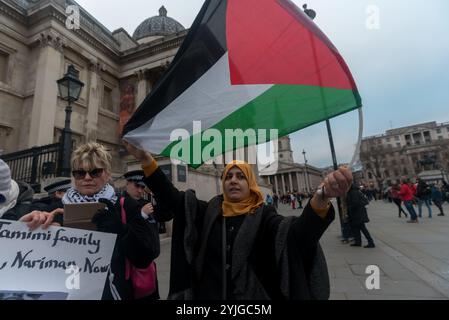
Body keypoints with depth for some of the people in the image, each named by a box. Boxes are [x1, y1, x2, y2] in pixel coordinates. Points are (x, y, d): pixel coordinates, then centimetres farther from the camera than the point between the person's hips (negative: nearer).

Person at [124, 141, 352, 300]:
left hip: (253, 296, -2)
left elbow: (298, 232, -27)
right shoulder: (209, 212, -2)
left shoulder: (263, 215, -10)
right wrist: (146, 160, -21)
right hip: (208, 294, 3)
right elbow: (170, 196, -9)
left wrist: (322, 197, -48)